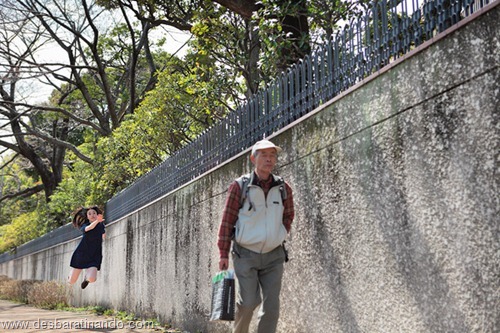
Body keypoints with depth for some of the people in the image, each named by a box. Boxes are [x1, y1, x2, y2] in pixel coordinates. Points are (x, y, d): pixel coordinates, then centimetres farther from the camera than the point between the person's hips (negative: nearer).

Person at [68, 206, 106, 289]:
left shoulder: (101, 225, 1)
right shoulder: (84, 226, -7)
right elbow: (89, 228, -36)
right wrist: (97, 221, -50)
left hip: (95, 257, 1)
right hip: (81, 254, -1)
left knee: (92, 279, -24)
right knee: (72, 281, 4)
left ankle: (87, 277, 15)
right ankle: (70, 276, 44)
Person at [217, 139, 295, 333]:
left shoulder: (283, 189, 1)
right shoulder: (239, 186, -7)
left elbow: (288, 215, 19)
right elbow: (227, 220, -5)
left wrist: (281, 235, 8)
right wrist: (223, 254, -7)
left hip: (273, 255, 3)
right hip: (245, 254, -3)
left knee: (272, 305, -1)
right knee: (248, 301, -10)